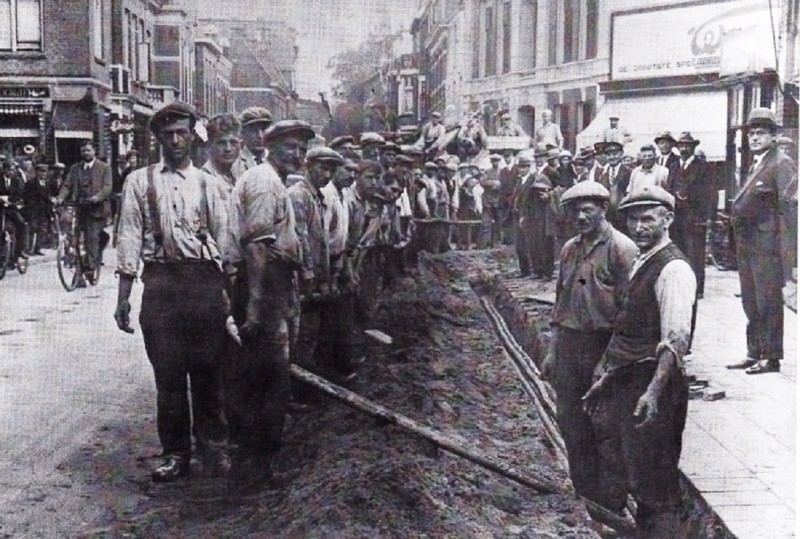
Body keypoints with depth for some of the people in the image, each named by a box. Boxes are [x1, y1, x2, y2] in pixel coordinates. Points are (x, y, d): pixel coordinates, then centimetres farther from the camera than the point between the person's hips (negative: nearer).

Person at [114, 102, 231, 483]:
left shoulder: (208, 184, 10)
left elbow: (224, 240, 9)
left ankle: (213, 447, 19)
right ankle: (175, 452, 16)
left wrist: (228, 293, 3)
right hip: (160, 283, 0)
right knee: (168, 372, 4)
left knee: (208, 369, 5)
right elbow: (130, 237, 3)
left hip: (204, 280, 1)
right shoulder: (139, 181, 7)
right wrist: (123, 296, -3)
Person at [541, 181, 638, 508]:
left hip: (604, 343, -6)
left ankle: (608, 508, 17)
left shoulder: (621, 248, -8)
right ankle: (584, 498, 27)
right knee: (570, 422, 11)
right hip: (569, 343, 6)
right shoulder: (570, 249, 13)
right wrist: (552, 351, 15)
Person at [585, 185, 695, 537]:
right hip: (625, 382, 9)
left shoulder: (673, 269, -15)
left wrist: (654, 391, -31)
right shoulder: (640, 263, 14)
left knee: (653, 486, -1)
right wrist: (605, 378, 20)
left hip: (651, 382, -9)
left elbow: (676, 339, -23)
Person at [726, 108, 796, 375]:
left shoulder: (782, 164, -8)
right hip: (747, 244, 9)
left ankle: (771, 357, 2)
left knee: (768, 302, -4)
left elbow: (788, 207, -15)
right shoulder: (755, 165, 19)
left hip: (767, 244, -9)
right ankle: (754, 353, 23)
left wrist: (785, 248, -20)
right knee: (751, 303, 14)